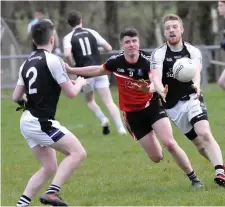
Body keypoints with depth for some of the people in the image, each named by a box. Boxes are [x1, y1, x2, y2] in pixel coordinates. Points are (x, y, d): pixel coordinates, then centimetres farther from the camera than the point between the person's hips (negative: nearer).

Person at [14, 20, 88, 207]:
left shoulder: (27, 63, 11)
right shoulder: (53, 60, -11)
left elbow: (16, 97, 14)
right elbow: (71, 92, -9)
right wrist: (80, 83, 12)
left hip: (27, 122, 9)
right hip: (41, 122, -8)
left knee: (49, 168, 14)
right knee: (78, 152, -8)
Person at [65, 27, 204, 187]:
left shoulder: (147, 63, -19)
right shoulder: (116, 62, -8)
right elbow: (98, 70, 12)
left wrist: (151, 87, -61)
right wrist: (71, 70, 16)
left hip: (152, 107, -2)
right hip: (132, 114, 2)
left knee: (170, 143, -21)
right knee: (156, 157, 3)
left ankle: (194, 178, -6)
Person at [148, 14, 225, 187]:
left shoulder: (193, 51, -3)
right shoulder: (158, 54, -2)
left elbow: (196, 71, -23)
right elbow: (156, 77, -19)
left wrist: (197, 85, -47)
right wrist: (161, 91, -43)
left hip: (192, 100, -2)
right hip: (172, 107, 2)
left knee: (205, 134, -23)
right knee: (199, 143, 4)